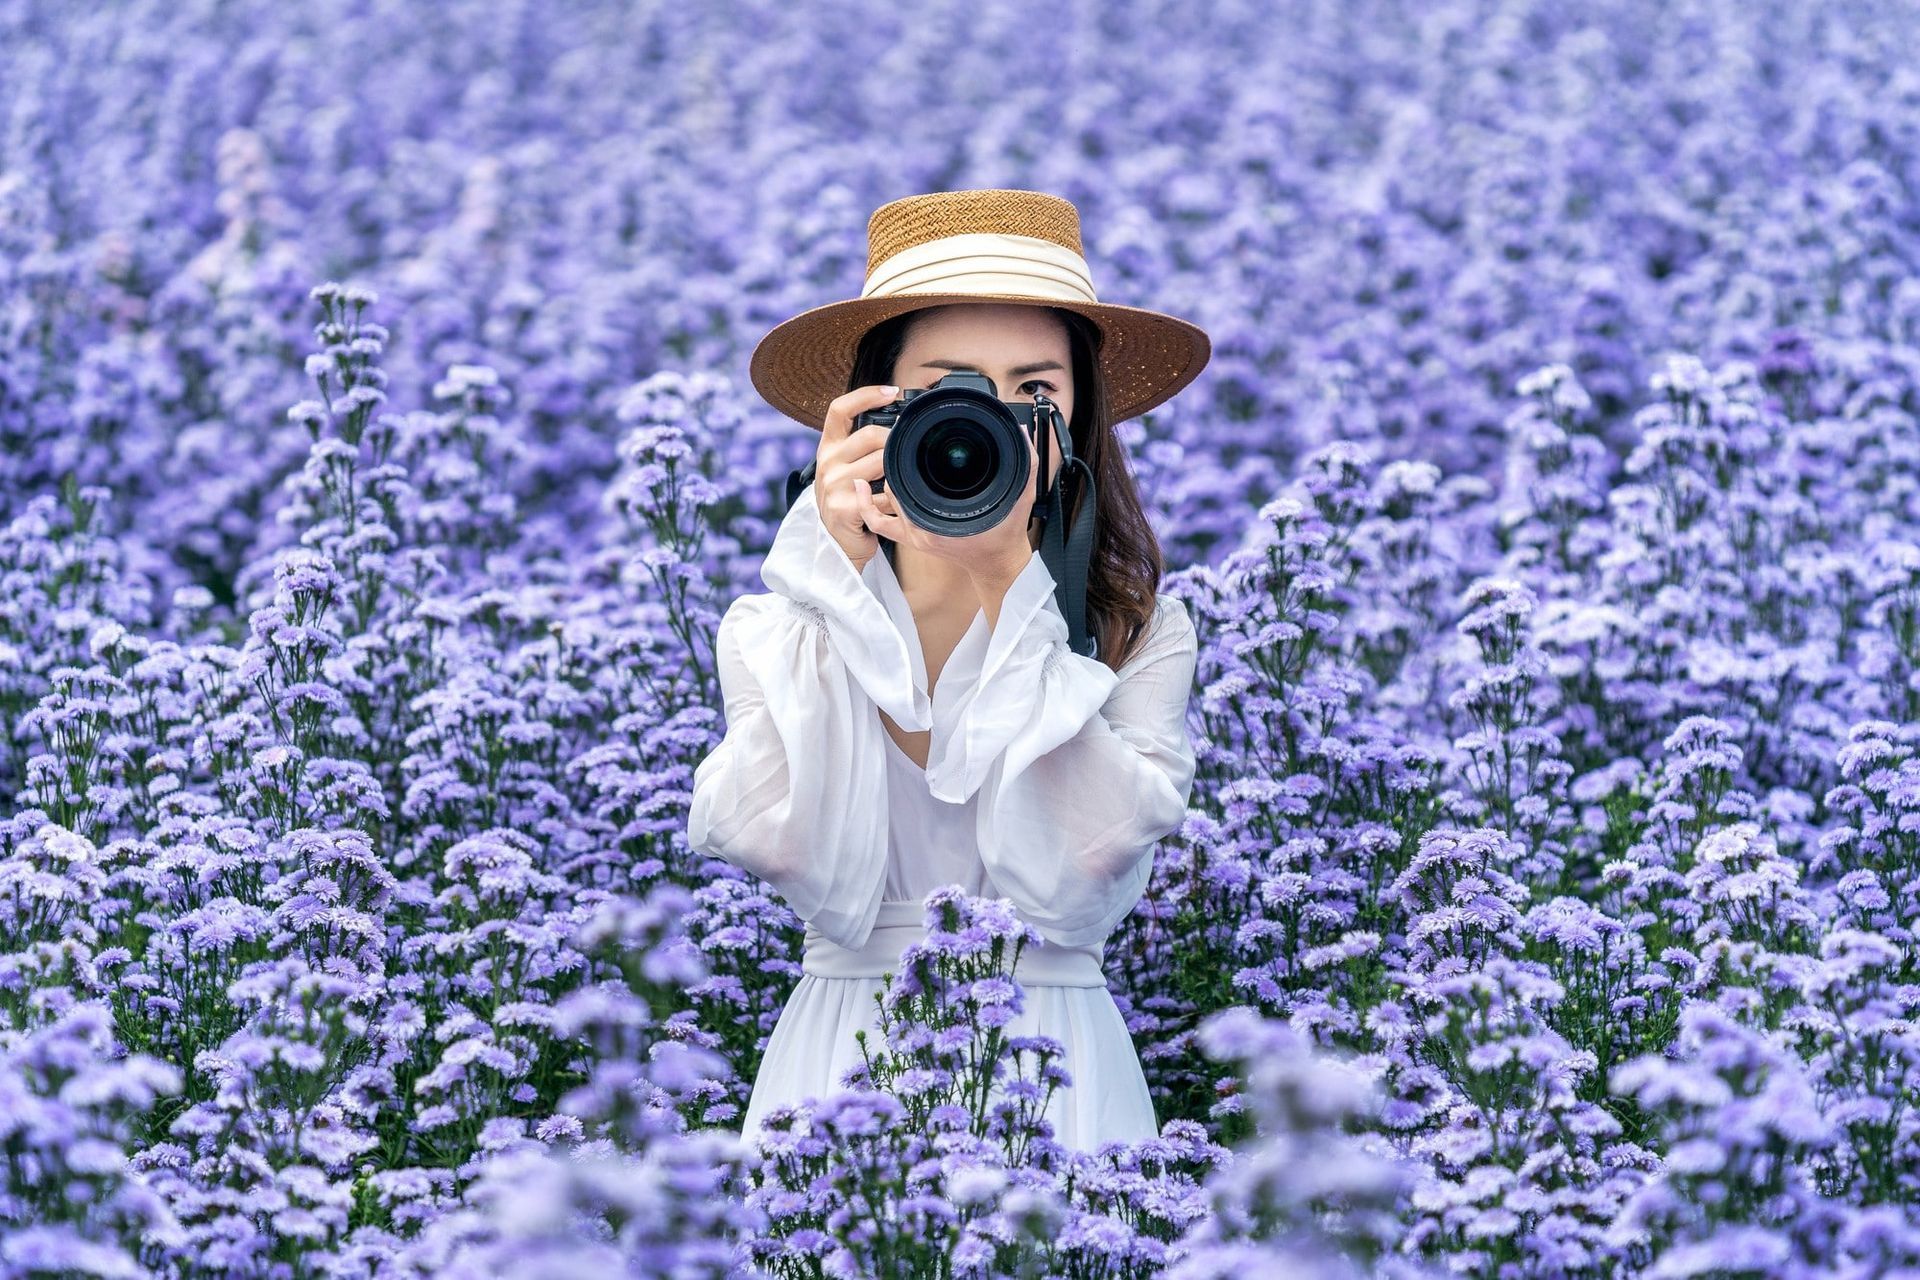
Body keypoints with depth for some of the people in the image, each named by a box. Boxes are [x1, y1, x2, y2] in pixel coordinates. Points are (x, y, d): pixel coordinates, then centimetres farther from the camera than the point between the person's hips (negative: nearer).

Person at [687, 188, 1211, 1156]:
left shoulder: (1143, 630, 2)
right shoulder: (769, 628, 3)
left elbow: (1078, 878, -12)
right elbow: (786, 854, -12)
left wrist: (1010, 587, -12)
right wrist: (842, 579, -13)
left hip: (1054, 1065, 0)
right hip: (842, 1054, 0)